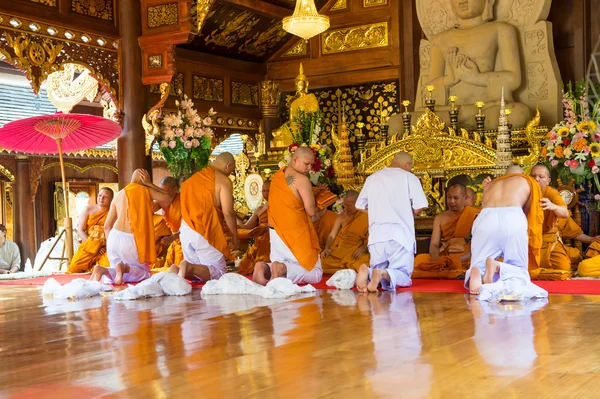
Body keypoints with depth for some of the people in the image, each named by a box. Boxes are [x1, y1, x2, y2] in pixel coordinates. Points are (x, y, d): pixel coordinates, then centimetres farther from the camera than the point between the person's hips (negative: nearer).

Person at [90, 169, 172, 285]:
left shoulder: (119, 194, 16)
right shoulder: (145, 190, 4)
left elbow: (107, 226, 15)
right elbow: (167, 197, 20)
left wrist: (109, 245, 22)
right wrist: (149, 184, 20)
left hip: (114, 236, 5)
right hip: (130, 239, -4)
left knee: (115, 275, 18)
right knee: (144, 273, 13)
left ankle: (104, 270, -16)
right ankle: (124, 268, -18)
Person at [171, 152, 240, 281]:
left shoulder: (193, 178, 18)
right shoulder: (223, 180, -4)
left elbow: (187, 206, 18)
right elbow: (227, 213, -9)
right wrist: (235, 236, 1)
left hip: (186, 230, 7)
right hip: (205, 232, -7)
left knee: (197, 272, 15)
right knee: (219, 272, 1)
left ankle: (178, 271, -16)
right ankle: (189, 268, -25)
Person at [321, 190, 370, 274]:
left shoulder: (365, 217, 1)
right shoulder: (341, 217, 14)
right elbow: (332, 235, 10)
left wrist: (363, 248, -20)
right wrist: (327, 248, -9)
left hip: (355, 254, -5)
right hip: (339, 250, 6)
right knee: (322, 262, -22)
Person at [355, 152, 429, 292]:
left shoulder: (372, 178, 15)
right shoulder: (409, 177, 3)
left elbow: (361, 205, 18)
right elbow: (419, 206, -5)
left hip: (376, 235, 4)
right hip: (400, 235, -3)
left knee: (377, 276, 15)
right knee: (403, 278, 4)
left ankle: (367, 273, -21)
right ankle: (384, 274, -30)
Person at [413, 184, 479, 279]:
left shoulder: (474, 215, 2)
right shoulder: (439, 218, 14)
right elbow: (434, 245, 6)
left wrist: (460, 259, -23)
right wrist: (436, 260, -19)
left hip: (466, 259, -4)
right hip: (443, 257, 4)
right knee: (420, 259, -27)